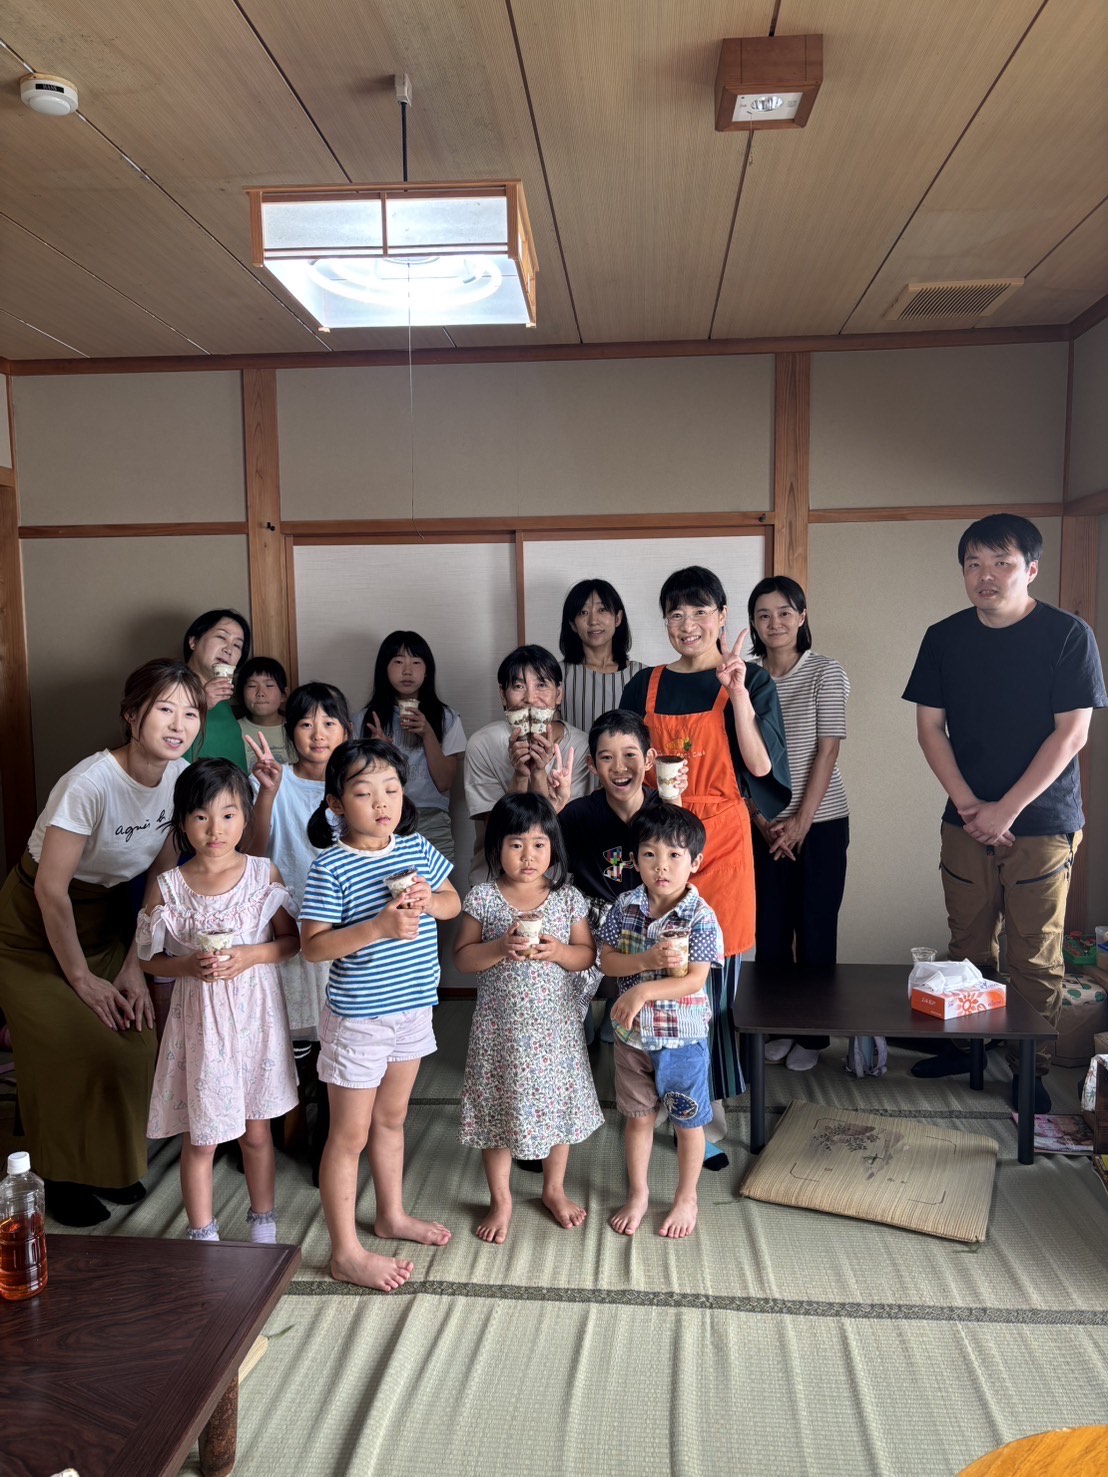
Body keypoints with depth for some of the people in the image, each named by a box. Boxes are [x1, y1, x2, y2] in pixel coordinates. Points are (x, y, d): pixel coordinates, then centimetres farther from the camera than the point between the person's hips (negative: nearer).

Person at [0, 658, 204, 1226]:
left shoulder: (179, 776, -11)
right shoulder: (90, 784, -31)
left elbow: (163, 879, -3)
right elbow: (51, 890, -23)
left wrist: (134, 967, -5)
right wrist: (82, 978, -14)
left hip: (107, 919, 6)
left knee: (132, 1044, 0)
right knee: (72, 1053, -4)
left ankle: (109, 1166, 24)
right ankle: (63, 1179, 21)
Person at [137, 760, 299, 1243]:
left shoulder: (264, 873, -6)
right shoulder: (166, 887, -7)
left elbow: (291, 939, 1)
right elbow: (151, 959, 1)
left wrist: (251, 956, -16)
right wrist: (190, 966, -17)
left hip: (255, 1016, 1)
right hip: (199, 1018, -1)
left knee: (256, 1131, 16)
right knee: (199, 1140, 9)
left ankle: (263, 1225, 36)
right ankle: (202, 1238, 29)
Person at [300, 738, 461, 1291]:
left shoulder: (416, 848, -1)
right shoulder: (331, 869, -19)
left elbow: (454, 903, 10)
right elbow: (313, 946, -21)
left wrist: (430, 901, -13)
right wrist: (380, 927, -31)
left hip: (412, 1009, 6)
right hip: (358, 1020, -6)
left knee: (391, 1119, 24)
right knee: (350, 1135, 7)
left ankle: (392, 1215, 44)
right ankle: (346, 1254, 22)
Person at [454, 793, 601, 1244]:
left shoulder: (568, 899, -4)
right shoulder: (482, 899, -8)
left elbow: (587, 955, 0)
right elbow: (462, 958, -7)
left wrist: (557, 951, -20)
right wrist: (501, 948, -24)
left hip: (556, 1025, 2)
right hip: (501, 1026, -1)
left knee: (558, 1104, 15)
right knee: (499, 1108, 11)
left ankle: (554, 1189, 39)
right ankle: (500, 1199, 31)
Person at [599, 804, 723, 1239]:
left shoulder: (700, 917, -17)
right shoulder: (626, 906, -6)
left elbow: (694, 980, -21)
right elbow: (606, 959, -8)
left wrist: (643, 991, -31)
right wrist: (648, 961, -24)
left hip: (682, 1037, -3)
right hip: (631, 1033, 3)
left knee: (687, 1121, 14)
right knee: (637, 1116, 19)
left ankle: (686, 1198, 36)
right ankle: (638, 1193, 39)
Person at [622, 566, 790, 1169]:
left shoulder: (750, 681, 2)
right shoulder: (646, 686, 10)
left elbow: (761, 765, -9)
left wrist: (738, 692, -16)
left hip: (719, 838, -2)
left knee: (711, 972, -2)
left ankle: (706, 1116, 10)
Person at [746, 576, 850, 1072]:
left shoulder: (826, 673, -4)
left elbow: (827, 751, -8)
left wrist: (801, 822, -12)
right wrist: (761, 819, -7)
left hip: (821, 821, -2)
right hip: (763, 825, 2)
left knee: (815, 930, 5)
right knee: (768, 928, 6)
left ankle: (813, 1034, 20)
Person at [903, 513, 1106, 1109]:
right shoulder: (944, 638, 4)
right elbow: (929, 726, 4)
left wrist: (1006, 809, -13)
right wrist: (968, 803, -7)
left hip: (1043, 823, -3)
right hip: (967, 821, 3)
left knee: (1035, 957, 3)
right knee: (967, 945, 11)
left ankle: (1031, 1070, 17)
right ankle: (963, 1044, 28)